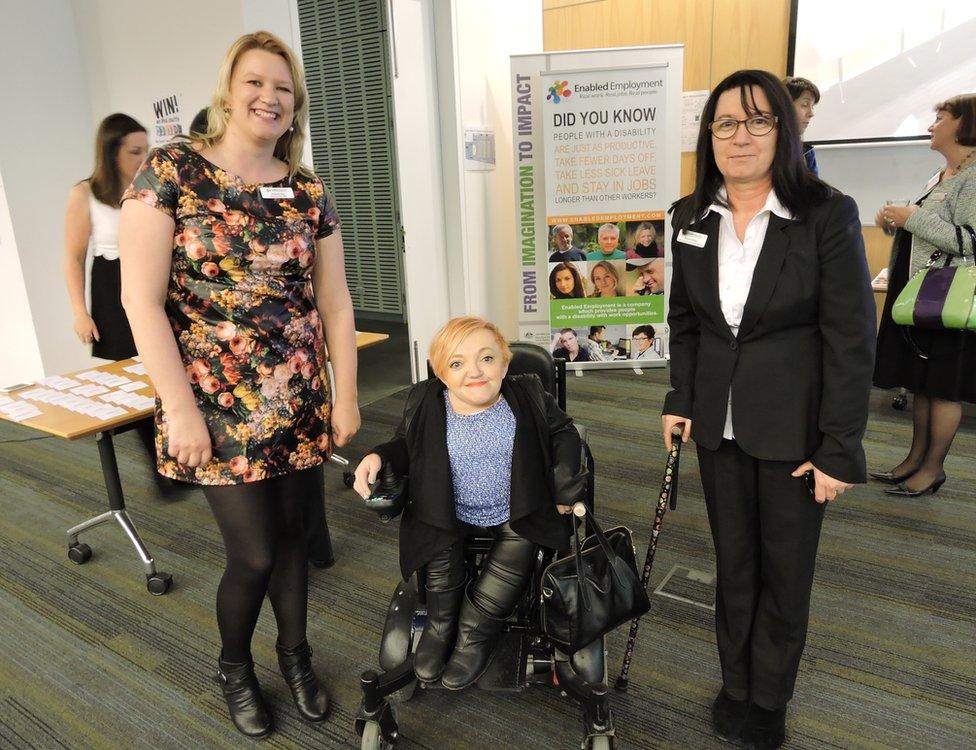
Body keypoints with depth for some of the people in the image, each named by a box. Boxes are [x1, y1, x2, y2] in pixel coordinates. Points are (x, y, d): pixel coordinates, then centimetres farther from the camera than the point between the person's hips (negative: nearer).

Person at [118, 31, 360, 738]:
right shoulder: (171, 171, -5)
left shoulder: (309, 193, 6)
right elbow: (141, 298, -9)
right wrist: (181, 408, -12)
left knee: (293, 534, 13)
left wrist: (346, 395, 5)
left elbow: (334, 302, 7)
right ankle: (234, 667, 34)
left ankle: (295, 653, 41)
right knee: (255, 552, 1)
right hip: (219, 406, -3)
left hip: (300, 402, 4)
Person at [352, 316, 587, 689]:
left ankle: (475, 632, 4)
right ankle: (441, 623, 12)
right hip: (450, 515, 1)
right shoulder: (423, 403, -10)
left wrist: (566, 489, -4)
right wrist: (378, 457, -17)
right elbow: (405, 447, 4)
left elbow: (564, 434, 3)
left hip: (515, 517, 0)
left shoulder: (528, 396, -11)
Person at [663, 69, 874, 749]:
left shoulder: (828, 214, -12)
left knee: (786, 566, 12)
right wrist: (680, 401, 3)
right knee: (733, 559, 16)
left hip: (793, 423, -3)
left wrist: (840, 449, -12)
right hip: (719, 419, 4)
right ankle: (735, 684, 37)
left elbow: (851, 338, -11)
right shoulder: (692, 218, 1)